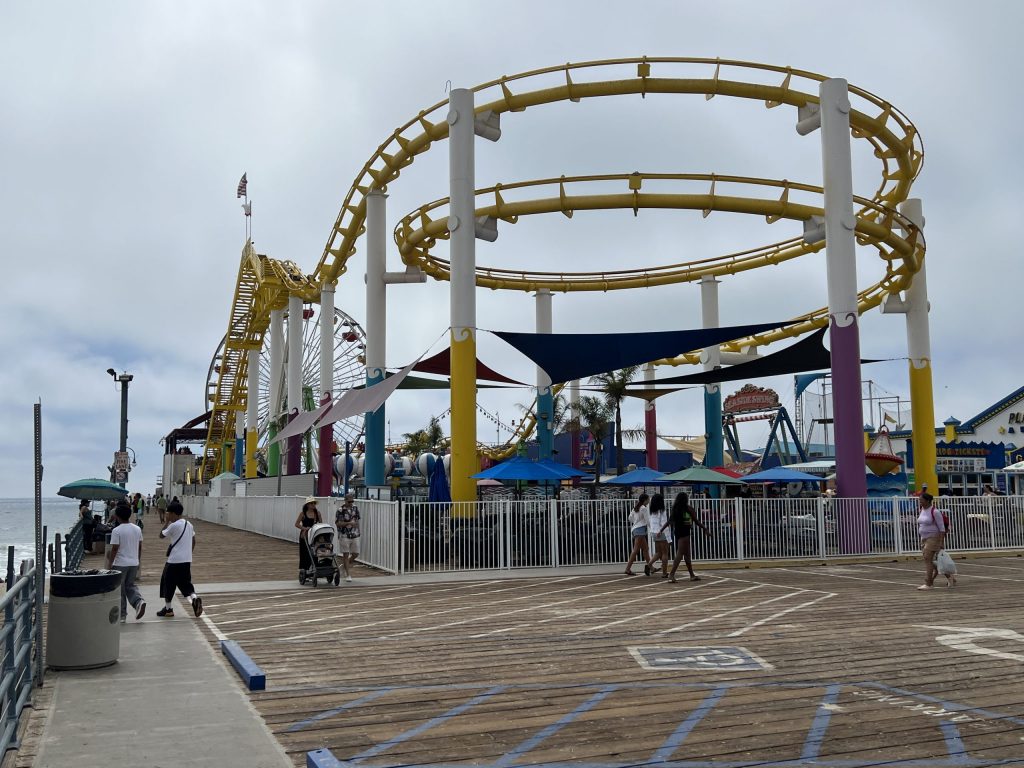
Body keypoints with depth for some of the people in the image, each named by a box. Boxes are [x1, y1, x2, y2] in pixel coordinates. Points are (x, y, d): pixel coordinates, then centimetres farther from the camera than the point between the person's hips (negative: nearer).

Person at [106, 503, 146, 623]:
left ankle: (122, 615, 12)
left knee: (120, 590, 7)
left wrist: (109, 564, -7)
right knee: (130, 585, 19)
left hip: (120, 564, -5)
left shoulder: (116, 531, -14)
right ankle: (139, 601, -8)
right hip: (134, 563, 5)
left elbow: (114, 549, -15)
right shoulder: (137, 529, 3)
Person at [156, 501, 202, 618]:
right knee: (185, 583, 14)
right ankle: (194, 598, -13)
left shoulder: (173, 525, -13)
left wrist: (168, 522, 5)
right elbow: (193, 542, 16)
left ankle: (168, 609, 17)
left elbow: (161, 535, -1)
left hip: (174, 560, -7)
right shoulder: (189, 524, 10)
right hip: (187, 560, 7)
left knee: (168, 583, 10)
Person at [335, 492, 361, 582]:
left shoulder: (355, 508, 6)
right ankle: (348, 575, 5)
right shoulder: (340, 510, -10)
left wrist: (358, 531, 13)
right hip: (344, 536, -5)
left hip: (355, 535, 5)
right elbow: (337, 523, -13)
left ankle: (346, 565, 34)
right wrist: (348, 523, -23)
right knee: (346, 554, 0)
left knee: (355, 554, 8)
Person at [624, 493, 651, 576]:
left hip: (635, 529, 10)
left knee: (645, 549, 15)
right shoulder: (644, 508, -11)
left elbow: (630, 518, 19)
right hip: (640, 529, -10)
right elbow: (648, 521, -12)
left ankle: (649, 567, 18)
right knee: (636, 550, -10)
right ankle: (628, 569, -12)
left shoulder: (635, 508, 15)